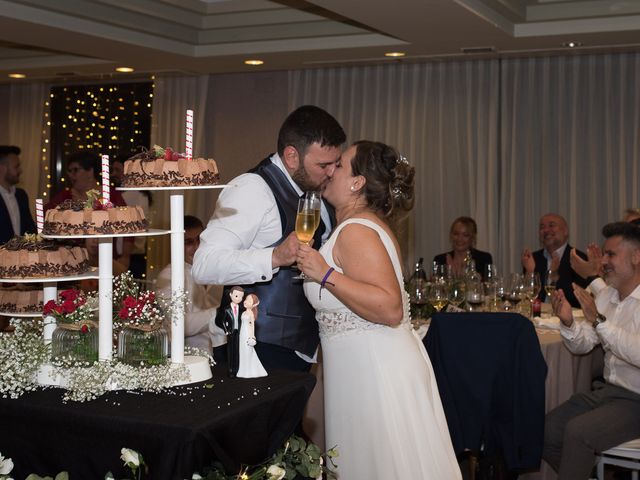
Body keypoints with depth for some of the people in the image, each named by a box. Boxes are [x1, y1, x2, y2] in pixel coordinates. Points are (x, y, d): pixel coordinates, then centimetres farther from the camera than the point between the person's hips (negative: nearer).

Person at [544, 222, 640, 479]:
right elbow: (582, 346, 10)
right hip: (607, 390, 8)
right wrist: (568, 323, -10)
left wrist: (598, 320, -32)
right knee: (545, 431, -2)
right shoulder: (606, 295, 9)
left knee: (577, 431, -26)